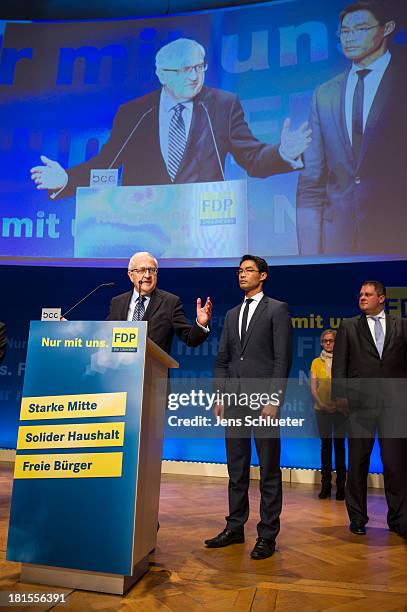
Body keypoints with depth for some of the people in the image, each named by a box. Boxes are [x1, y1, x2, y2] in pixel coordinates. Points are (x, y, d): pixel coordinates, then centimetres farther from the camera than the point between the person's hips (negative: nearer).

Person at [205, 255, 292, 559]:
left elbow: (282, 358, -6)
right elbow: (222, 359, 16)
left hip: (263, 397, -5)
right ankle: (235, 528, 25)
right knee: (236, 468, 13)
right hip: (235, 398, 6)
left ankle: (267, 535, 14)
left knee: (269, 469, 3)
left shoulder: (277, 309, 1)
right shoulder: (232, 314, 18)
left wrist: (274, 399, -13)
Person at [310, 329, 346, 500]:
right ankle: (326, 485, 14)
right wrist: (321, 404, -10)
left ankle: (341, 486, 9)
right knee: (325, 445, 7)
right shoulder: (316, 362, 7)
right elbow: (313, 388, 3)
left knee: (339, 444, 1)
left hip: (340, 409, -2)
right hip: (321, 409, 2)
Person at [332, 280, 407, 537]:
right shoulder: (348, 326, 7)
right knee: (358, 463, 8)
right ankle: (358, 519, 22)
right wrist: (340, 395, -7)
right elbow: (339, 364, 2)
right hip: (361, 403, 0)